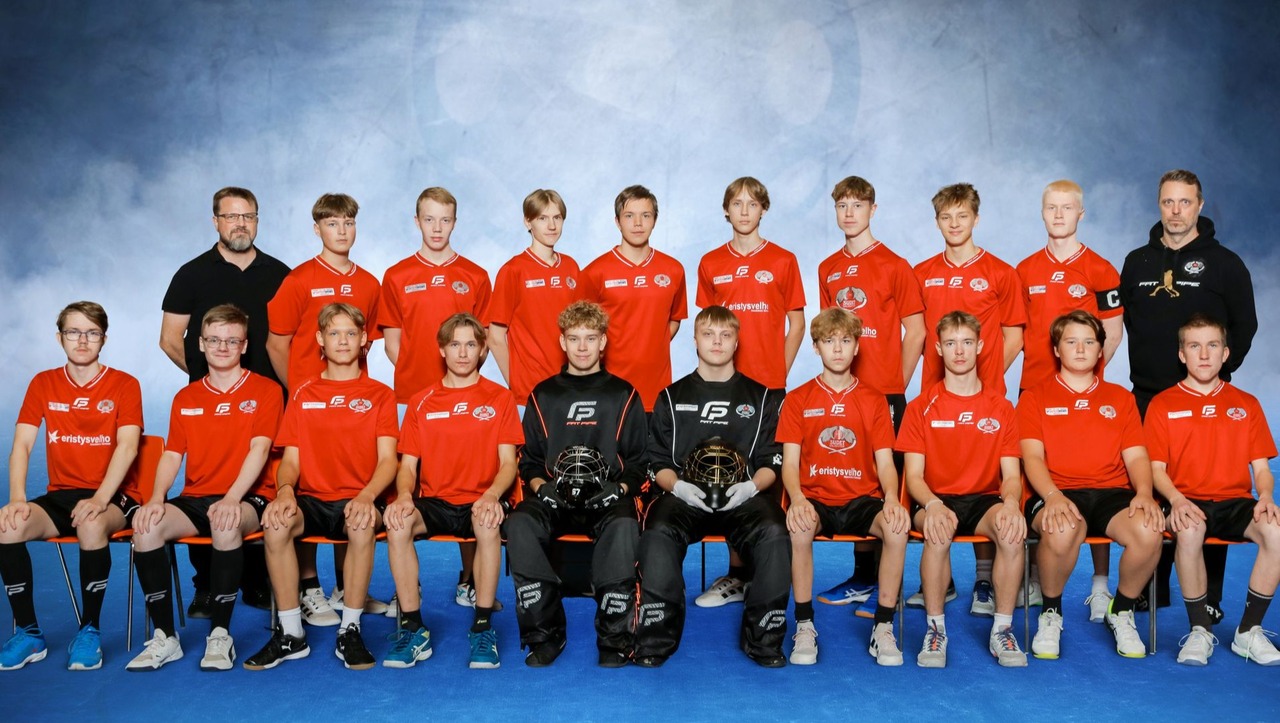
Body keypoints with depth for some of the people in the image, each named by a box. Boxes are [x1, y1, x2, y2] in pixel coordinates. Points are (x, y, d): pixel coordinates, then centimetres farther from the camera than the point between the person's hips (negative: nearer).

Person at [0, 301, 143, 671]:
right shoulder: (43, 384, 11)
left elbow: (127, 447, -12)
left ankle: (89, 631, -18)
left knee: (91, 526, -37)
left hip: (112, 495, -3)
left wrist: (99, 499, -26)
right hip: (60, 496, 4)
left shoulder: (124, 385, 0)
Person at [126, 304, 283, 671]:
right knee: (146, 523, -26)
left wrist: (232, 498, -24)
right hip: (195, 500, 4)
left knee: (226, 524, -38)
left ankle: (220, 634, -23)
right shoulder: (185, 399, 16)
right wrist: (156, 498, -11)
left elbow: (259, 449, -10)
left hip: (246, 499, -4)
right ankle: (165, 636, -15)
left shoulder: (265, 390, 2)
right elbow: (172, 455, 8)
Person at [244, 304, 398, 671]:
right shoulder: (303, 394, 15)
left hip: (357, 501, -2)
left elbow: (388, 459, -2)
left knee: (363, 525, -36)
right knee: (275, 522, -30)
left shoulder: (380, 394, 8)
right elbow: (290, 459, 9)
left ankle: (350, 630, -21)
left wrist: (366, 495, -23)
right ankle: (291, 633, -17)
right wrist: (285, 490, -15)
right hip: (311, 499, 2)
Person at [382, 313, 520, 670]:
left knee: (489, 526, -36)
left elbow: (508, 462, -1)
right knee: (397, 524, -30)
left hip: (479, 503, -2)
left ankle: (483, 627, -20)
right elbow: (407, 465, 6)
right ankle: (413, 629, -17)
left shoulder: (499, 398, 5)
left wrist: (491, 495, -22)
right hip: (433, 503, 2)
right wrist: (404, 496, -17)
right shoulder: (421, 403, 10)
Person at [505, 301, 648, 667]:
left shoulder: (623, 395, 12)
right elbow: (529, 460, 15)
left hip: (608, 498, -1)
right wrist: (540, 485, -6)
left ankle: (615, 637, -21)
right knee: (519, 524, -30)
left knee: (623, 526, -35)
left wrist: (621, 488, -10)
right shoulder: (543, 395, 15)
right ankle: (545, 633, -18)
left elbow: (640, 462, 9)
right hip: (554, 498, 2)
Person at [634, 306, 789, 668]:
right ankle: (656, 638, -19)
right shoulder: (672, 397, 16)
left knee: (774, 533, -32)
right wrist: (679, 487, -10)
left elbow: (772, 462, 9)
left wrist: (751, 486, -11)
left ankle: (763, 639, -15)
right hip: (684, 496, 0)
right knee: (657, 532, -33)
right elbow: (658, 462, 10)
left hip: (743, 496, 0)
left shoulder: (760, 397, 16)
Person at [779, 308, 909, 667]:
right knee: (798, 526, -35)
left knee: (898, 526, -31)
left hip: (862, 500, 1)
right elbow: (790, 462, -1)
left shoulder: (874, 400, 9)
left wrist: (891, 498, -19)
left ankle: (883, 628, -14)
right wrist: (797, 498, -22)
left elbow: (885, 462, 3)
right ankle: (804, 626, -17)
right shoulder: (797, 399, 6)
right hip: (816, 499, -1)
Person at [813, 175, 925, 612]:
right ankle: (863, 578, 21)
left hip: (885, 394, -5)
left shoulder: (893, 265, -2)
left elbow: (915, 330, -2)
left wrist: (897, 384, -3)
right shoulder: (828, 269, 13)